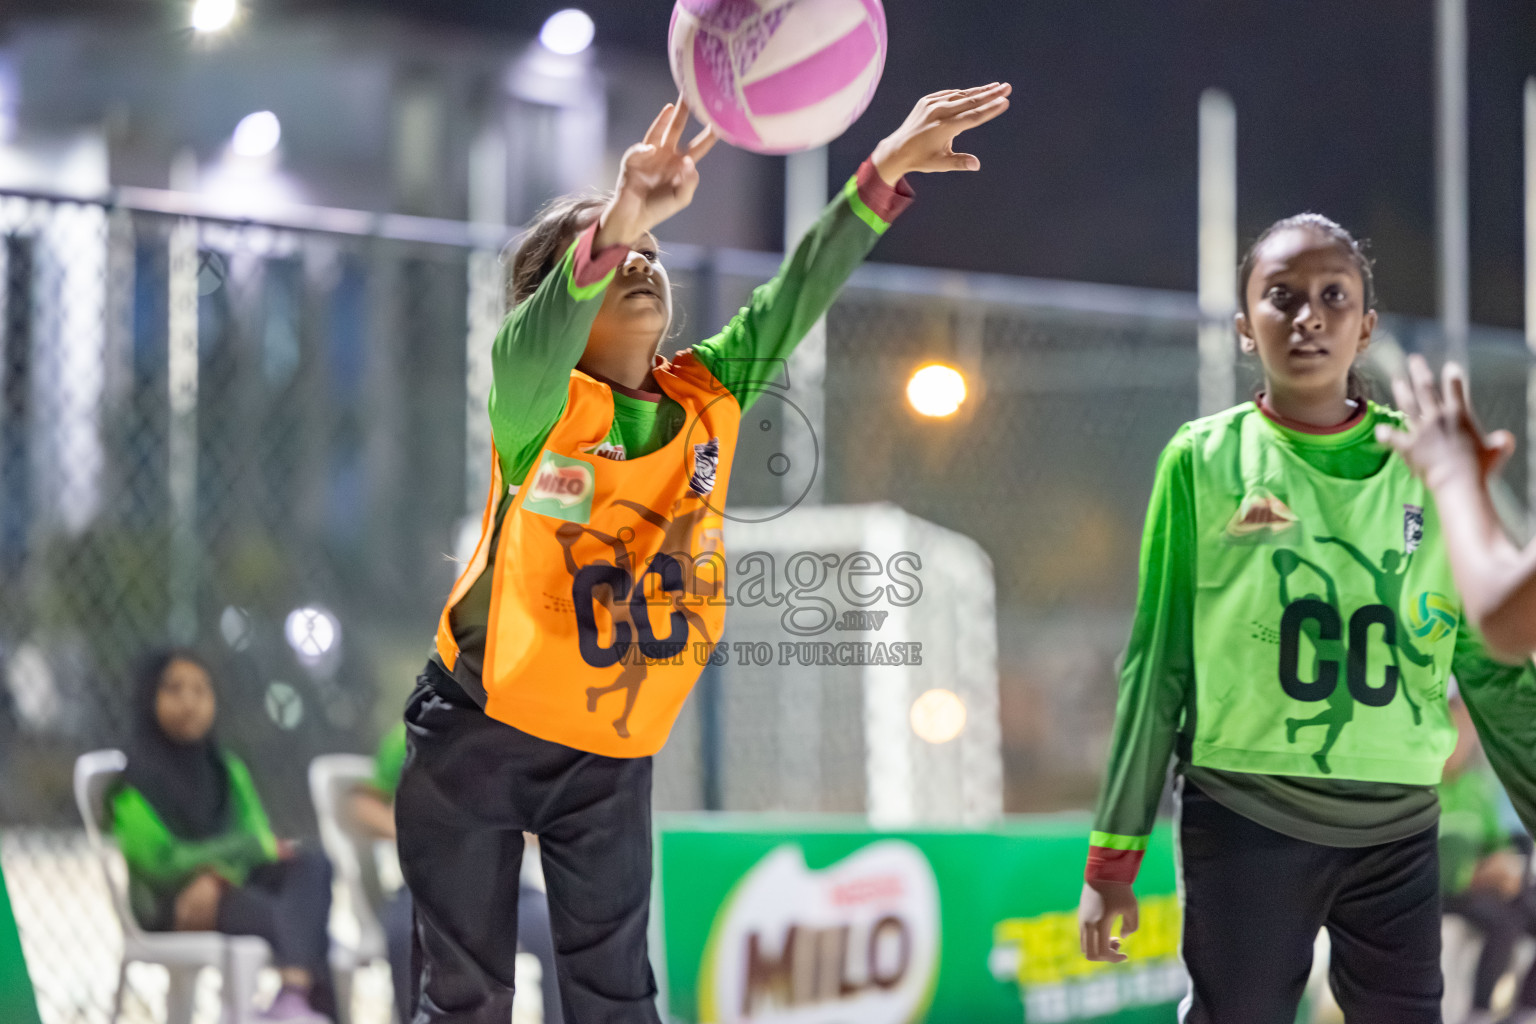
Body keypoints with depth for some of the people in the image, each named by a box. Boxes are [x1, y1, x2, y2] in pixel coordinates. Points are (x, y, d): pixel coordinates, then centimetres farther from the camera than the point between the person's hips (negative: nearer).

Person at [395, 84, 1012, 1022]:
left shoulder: (708, 398, -1)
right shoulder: (538, 405, -15)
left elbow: (797, 294, -10)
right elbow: (539, 340, -37)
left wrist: (883, 174, -25)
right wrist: (619, 220, -57)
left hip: (611, 755, 4)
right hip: (479, 736, -4)